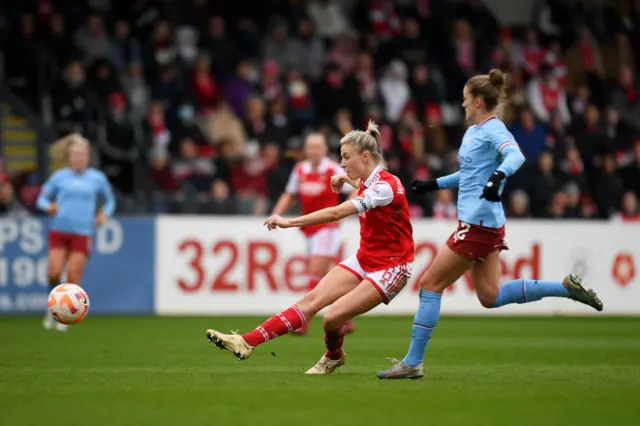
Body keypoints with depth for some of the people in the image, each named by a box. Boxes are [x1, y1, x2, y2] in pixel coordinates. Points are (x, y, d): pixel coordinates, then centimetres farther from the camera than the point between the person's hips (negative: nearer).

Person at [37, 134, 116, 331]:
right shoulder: (59, 176, 5)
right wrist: (48, 206, -10)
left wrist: (105, 213, 1)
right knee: (54, 273, -11)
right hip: (59, 231, 0)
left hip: (82, 233, 0)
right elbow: (43, 197, 12)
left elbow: (109, 200, 21)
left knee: (73, 277, -6)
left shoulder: (97, 178, 7)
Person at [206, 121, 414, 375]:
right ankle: (246, 343, -9)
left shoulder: (385, 186, -24)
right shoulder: (368, 181, 4)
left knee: (332, 317, -17)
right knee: (311, 300, -6)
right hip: (364, 259, 8)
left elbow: (335, 213, -34)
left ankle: (334, 357, 16)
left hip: (391, 268, -8)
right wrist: (349, 180, 16)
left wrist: (289, 222, -36)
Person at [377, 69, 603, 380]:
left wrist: (498, 175, -51)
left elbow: (515, 155, -32)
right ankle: (566, 287, 12)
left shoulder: (492, 129, -12)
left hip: (479, 224, -10)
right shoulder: (473, 132, 16)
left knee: (430, 284, -5)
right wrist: (434, 184, 34)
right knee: (490, 297, 11)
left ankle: (412, 363, -1)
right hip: (484, 225, 10)